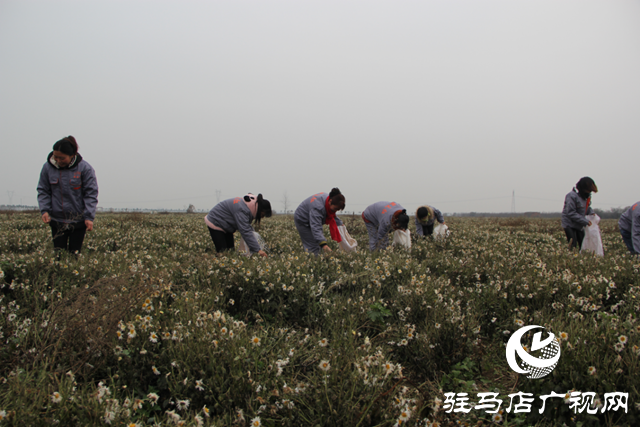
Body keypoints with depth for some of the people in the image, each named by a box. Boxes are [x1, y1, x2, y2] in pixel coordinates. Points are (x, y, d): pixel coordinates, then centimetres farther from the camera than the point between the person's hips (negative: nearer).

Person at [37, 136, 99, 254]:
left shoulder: (84, 168, -9)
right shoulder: (48, 167, -2)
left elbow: (91, 194, -7)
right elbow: (43, 191, 7)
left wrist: (89, 217, -14)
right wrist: (44, 210, -9)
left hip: (78, 221, -2)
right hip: (57, 221, 2)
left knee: (74, 252, 3)